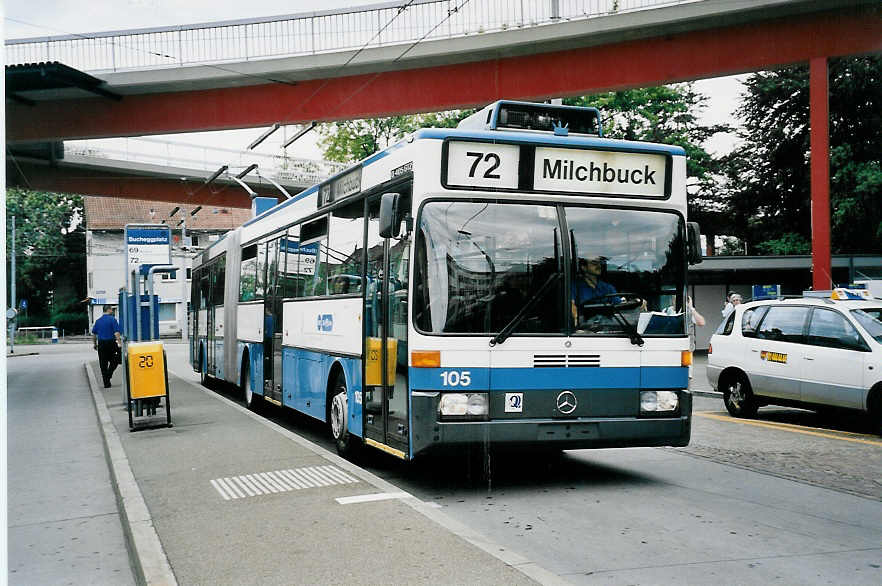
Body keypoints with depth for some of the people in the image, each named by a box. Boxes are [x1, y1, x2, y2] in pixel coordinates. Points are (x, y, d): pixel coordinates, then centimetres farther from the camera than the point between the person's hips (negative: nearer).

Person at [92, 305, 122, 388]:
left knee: (103, 364, 7)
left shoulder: (98, 321, 10)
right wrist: (120, 343, -16)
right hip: (111, 343, -5)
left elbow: (93, 334, 14)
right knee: (114, 361, 12)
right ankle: (108, 375, -7)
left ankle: (106, 383, 8)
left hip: (101, 344, 5)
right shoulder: (112, 319, -7)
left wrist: (95, 344, 25)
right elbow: (116, 333, -16)